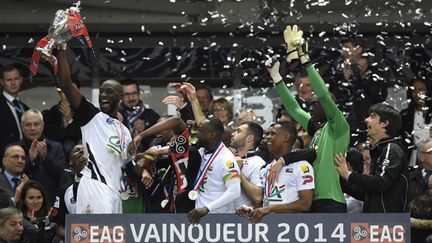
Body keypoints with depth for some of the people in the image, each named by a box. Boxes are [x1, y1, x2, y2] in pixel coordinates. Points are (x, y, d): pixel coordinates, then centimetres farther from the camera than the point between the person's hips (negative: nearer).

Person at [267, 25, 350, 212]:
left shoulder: (338, 128, -4)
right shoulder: (316, 128, 20)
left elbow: (324, 95, -16)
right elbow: (293, 107, 28)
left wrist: (304, 60, -16)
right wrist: (276, 76, 24)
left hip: (331, 204, -9)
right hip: (315, 203, 9)